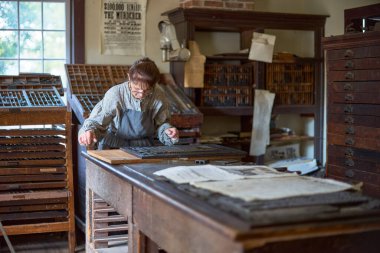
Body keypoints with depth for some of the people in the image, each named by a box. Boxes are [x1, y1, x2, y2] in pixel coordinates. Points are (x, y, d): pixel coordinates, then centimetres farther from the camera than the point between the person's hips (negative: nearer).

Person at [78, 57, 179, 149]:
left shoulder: (158, 96, -8)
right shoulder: (115, 94, -16)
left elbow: (161, 123, 10)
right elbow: (96, 122, -9)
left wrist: (167, 130, -13)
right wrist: (88, 131, -31)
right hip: (114, 147, -2)